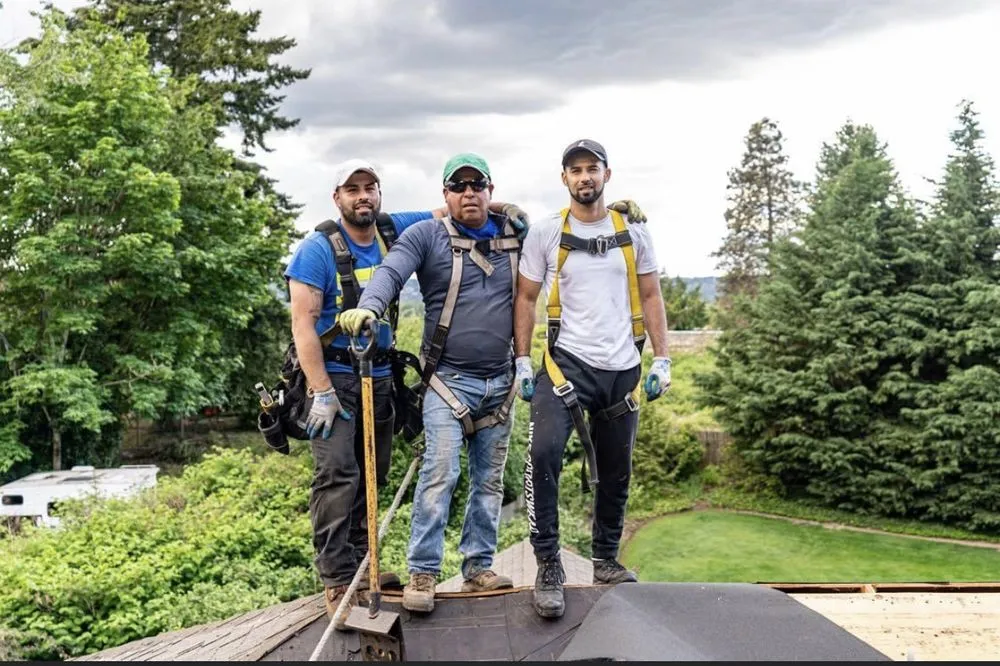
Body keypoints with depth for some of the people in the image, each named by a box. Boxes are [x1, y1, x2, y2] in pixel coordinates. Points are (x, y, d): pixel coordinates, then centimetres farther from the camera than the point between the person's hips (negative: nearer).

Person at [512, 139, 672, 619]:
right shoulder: (545, 234, 0)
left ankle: (606, 561, 29)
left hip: (623, 369, 3)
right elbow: (525, 299, 3)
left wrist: (662, 359, 2)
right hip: (567, 362, -3)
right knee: (544, 451, -24)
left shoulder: (633, 233, 6)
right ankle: (548, 565, -13)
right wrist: (522, 362, -5)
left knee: (616, 472, 11)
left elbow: (651, 297, 10)